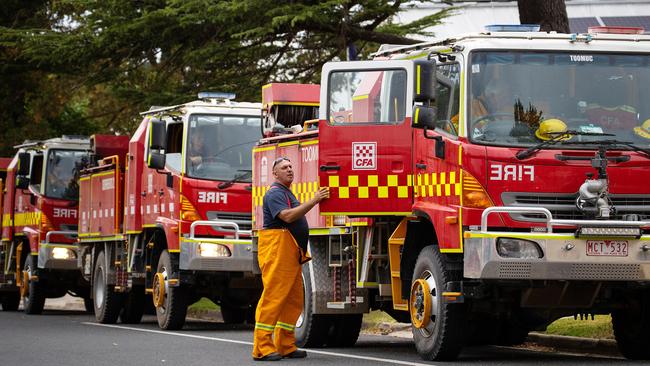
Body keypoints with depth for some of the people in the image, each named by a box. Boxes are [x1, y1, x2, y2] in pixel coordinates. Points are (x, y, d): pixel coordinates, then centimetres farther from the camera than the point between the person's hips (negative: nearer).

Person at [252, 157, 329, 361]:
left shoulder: (288, 193, 24)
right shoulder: (275, 193, -8)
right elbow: (287, 216, -23)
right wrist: (313, 201, -22)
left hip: (291, 253, 10)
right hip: (276, 249, -10)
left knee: (294, 300, 9)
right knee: (273, 296, -13)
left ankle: (286, 346, 13)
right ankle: (262, 348, -15)